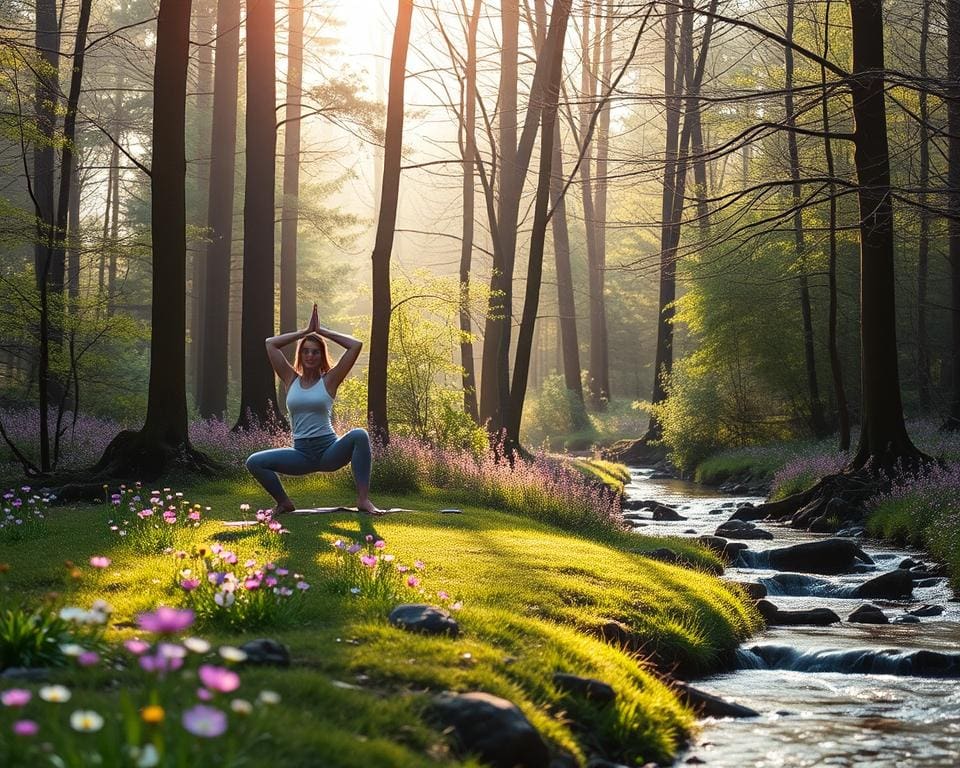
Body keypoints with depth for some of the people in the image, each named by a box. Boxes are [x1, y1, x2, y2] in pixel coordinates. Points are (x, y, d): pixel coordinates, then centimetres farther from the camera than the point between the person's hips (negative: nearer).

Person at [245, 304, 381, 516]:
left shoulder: (329, 380, 2)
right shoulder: (291, 380, 9)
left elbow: (356, 345, -5)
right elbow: (270, 344, 7)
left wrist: (322, 331, 2)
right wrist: (305, 331, 9)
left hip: (329, 450, -2)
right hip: (301, 454, 2)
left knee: (359, 436, -32)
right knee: (254, 462, -15)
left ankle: (363, 499, -30)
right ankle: (284, 503, 5)